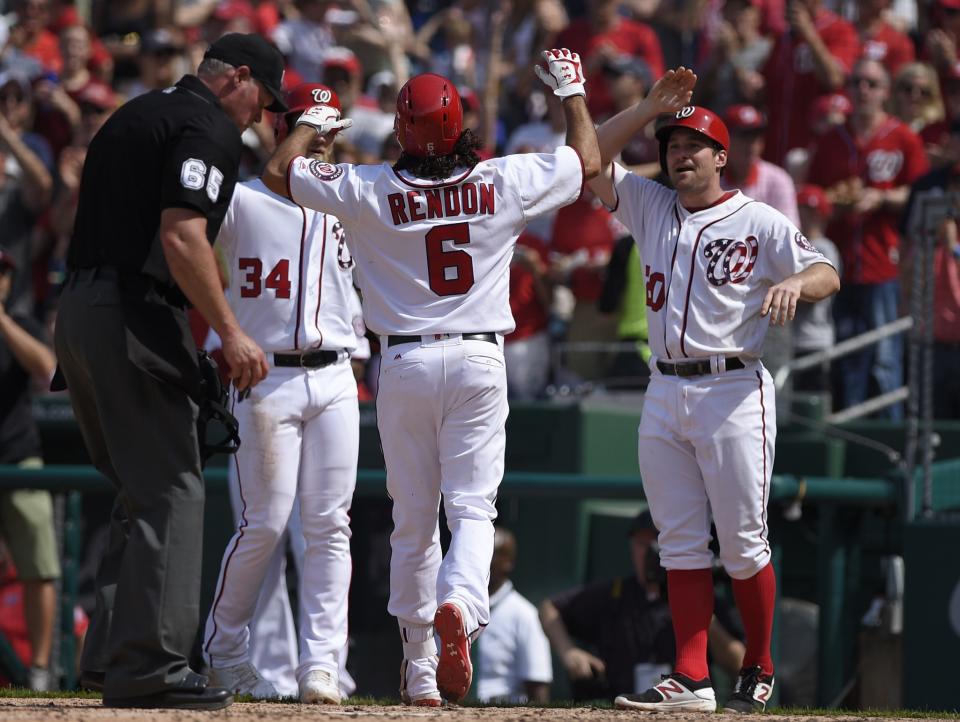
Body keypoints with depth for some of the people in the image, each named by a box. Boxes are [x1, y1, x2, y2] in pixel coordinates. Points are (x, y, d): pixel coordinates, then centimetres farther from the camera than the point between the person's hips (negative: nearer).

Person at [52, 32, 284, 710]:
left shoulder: (134, 114, 23)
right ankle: (147, 666, -13)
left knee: (142, 488, 17)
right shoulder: (209, 128, -7)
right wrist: (229, 332, -19)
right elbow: (180, 235, -19)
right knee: (170, 489, -7)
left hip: (77, 310, 9)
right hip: (136, 317, -9)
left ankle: (112, 653, 15)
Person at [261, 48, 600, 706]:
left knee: (414, 521, 10)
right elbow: (588, 161, 13)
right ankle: (460, 604, -32)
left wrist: (312, 124, 21)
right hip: (479, 361, 0)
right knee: (472, 506, -1)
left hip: (405, 362, 0)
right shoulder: (506, 181, -3)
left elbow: (279, 171, 3)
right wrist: (572, 91, 28)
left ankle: (420, 670, 12)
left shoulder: (371, 189, -7)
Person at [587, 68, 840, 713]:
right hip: (664, 393, 5)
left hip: (733, 391, -5)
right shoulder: (651, 208, 13)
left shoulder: (760, 222, 0)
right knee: (681, 541, 1)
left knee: (743, 544, -1)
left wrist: (794, 282, -27)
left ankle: (759, 671, 13)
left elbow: (829, 275, -5)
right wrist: (651, 108, 0)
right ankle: (692, 680, -1)